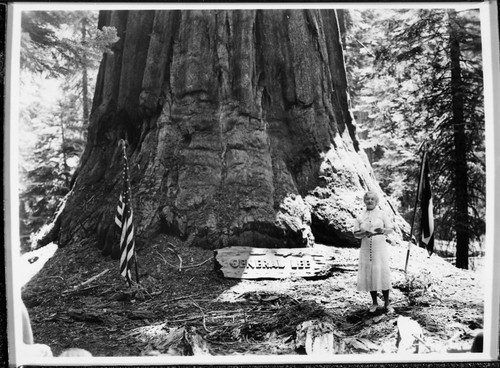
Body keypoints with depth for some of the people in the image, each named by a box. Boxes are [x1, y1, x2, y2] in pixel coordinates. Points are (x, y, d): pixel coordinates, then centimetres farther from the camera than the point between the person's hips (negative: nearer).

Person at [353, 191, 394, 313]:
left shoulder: (382, 214, 5)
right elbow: (355, 234, 8)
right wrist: (364, 233, -13)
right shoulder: (360, 217, 9)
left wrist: (383, 230, -18)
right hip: (366, 249, 2)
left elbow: (390, 229, 3)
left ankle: (387, 303, 6)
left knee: (382, 274, -6)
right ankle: (374, 302, 17)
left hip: (380, 249, -2)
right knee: (369, 275, 2)